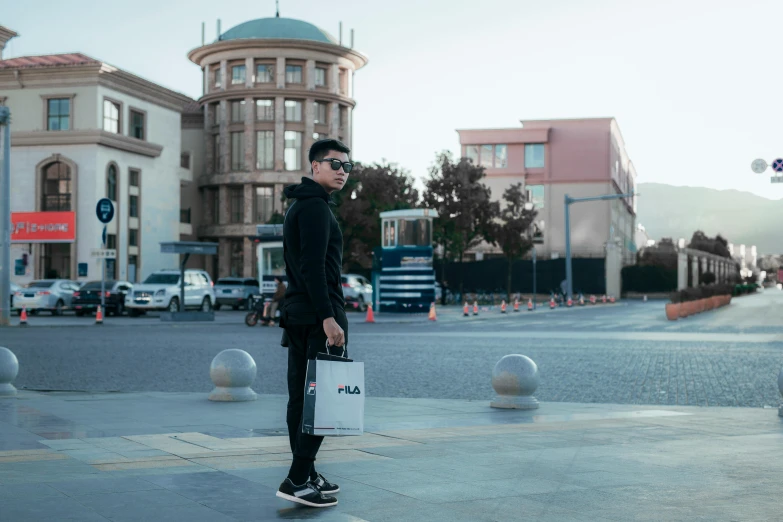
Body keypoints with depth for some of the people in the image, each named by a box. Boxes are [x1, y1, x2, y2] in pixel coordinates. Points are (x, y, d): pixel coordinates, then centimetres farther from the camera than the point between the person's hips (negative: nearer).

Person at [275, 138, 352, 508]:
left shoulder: (300, 205, 20)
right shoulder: (316, 206, -12)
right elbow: (313, 267, -21)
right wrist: (329, 317, -24)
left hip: (297, 315, 10)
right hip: (318, 315, -10)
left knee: (301, 395, 11)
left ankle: (306, 474, 17)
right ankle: (297, 480, -10)